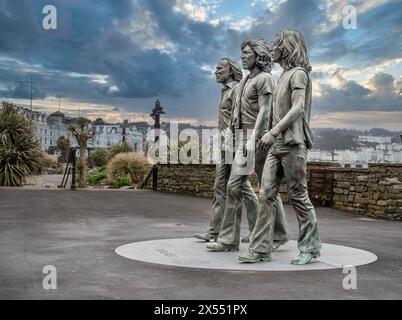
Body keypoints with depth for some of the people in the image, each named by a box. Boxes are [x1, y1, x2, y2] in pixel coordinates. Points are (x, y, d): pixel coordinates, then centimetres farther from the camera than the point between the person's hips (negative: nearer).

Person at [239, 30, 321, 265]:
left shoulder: (298, 73, -3)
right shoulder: (284, 75, 22)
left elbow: (298, 108, -16)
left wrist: (273, 132, -21)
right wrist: (273, 135, 14)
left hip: (292, 144, -8)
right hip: (277, 145, 8)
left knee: (299, 195, -2)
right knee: (266, 194, 0)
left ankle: (310, 248, 11)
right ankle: (261, 249, 1)